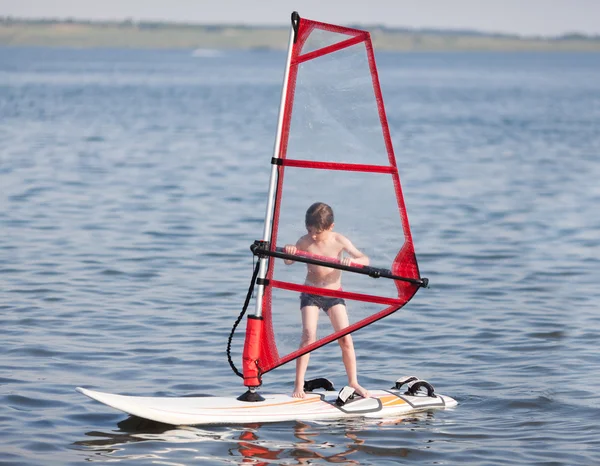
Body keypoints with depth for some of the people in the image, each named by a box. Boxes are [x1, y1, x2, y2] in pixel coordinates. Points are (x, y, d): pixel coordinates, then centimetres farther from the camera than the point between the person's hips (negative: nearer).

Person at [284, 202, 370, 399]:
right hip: (310, 294, -1)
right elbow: (289, 261, 2)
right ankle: (299, 386, -10)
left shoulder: (339, 241, -10)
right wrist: (288, 251, -22)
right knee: (308, 336, -14)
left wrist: (352, 260, -33)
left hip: (334, 294, 1)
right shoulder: (305, 241, -8)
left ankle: (353, 382, 9)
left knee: (345, 338, -5)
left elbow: (365, 260, -10)